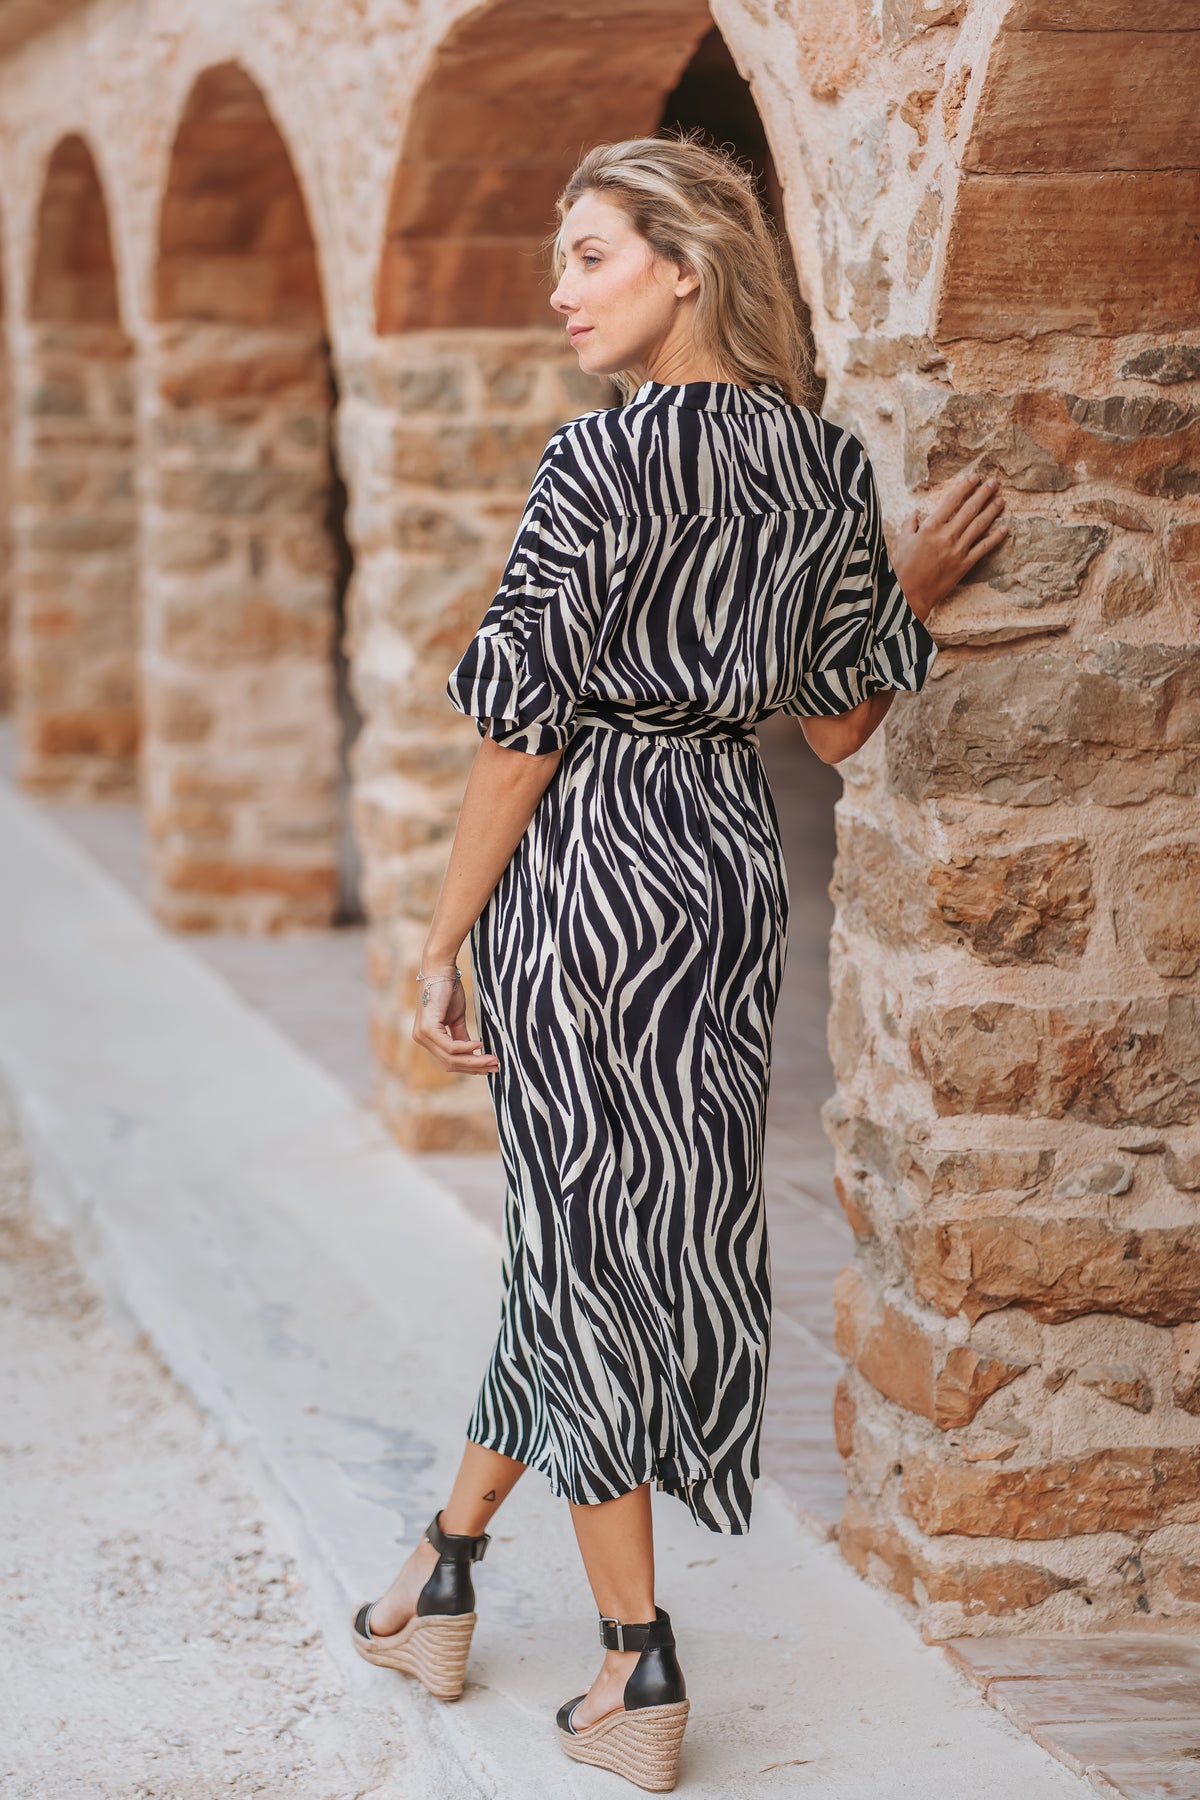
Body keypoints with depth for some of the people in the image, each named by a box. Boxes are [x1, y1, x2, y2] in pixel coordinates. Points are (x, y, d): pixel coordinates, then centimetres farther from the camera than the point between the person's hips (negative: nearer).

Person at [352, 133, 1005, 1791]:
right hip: (736, 864, 7)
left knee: (585, 1240, 4)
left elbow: (525, 730, -15)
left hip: (590, 862, -7)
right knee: (587, 1232, 18)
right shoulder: (829, 463, 3)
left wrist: (444, 946, -8)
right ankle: (444, 1583, 33)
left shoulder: (603, 459, -16)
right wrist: (913, 596, 22)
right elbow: (836, 725, 7)